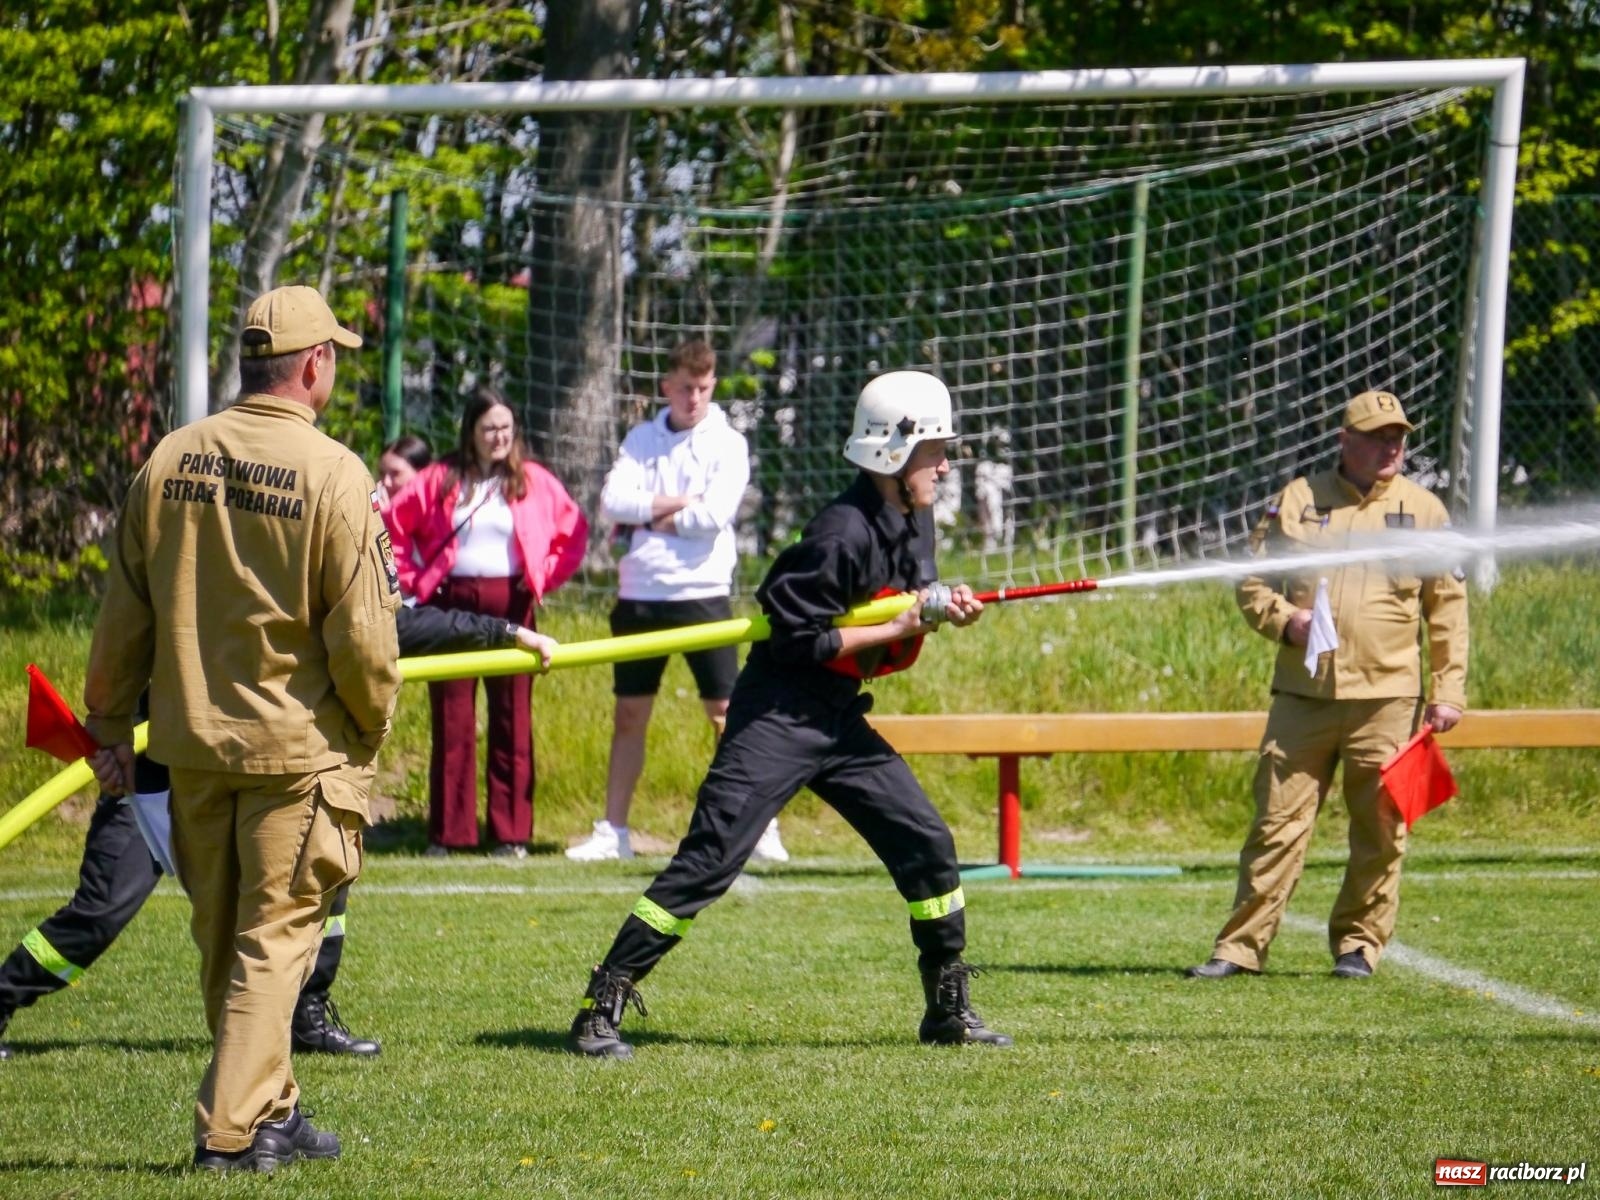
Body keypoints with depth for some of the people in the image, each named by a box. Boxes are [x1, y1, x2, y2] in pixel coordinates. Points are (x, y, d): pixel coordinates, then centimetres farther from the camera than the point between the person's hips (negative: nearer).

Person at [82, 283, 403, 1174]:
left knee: (222, 938, 17)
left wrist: (110, 722, 15)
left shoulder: (171, 460, 1)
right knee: (276, 938, 2)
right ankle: (235, 1129, -2)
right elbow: (362, 632, -14)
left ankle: (270, 1110, 28)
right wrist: (373, 728, 2)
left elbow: (124, 613, 6)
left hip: (190, 742, 5)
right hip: (299, 743, -5)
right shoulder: (335, 475, -13)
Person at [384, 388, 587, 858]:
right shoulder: (439, 480, 4)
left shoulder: (535, 482, 5)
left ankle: (511, 833, 5)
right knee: (451, 719, 2)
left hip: (510, 606, 0)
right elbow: (392, 525, 6)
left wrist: (545, 576, 3)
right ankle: (447, 832, 6)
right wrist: (411, 578, 2)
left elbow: (575, 532, 11)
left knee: (512, 720, 1)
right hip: (452, 604, 0)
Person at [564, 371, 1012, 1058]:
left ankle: (948, 1011, 17)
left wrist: (943, 609, -3)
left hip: (840, 719, 9)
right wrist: (897, 629, -16)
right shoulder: (843, 532, -20)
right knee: (709, 860, -13)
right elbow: (801, 639, -21)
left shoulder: (914, 522, 7)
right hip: (778, 716, -9)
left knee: (927, 845, 5)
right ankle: (601, 1008, -11)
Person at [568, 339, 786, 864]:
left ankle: (760, 827, -2)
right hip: (640, 594, 4)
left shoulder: (727, 444, -1)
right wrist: (681, 502, -11)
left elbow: (714, 515, -15)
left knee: (727, 713, -4)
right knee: (629, 714, 8)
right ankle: (613, 831, 13)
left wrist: (649, 515, -6)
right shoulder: (641, 439, 9)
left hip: (702, 592, -4)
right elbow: (612, 503, -5)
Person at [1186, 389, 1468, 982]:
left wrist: (1449, 690, 0)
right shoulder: (1297, 500, 8)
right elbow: (1251, 581, 12)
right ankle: (1241, 945, 1)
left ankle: (1358, 944, 14)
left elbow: (1448, 609, 7)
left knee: (1380, 830, 1)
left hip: (1387, 697, 0)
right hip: (1302, 694, 0)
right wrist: (1283, 618, -8)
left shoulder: (1424, 510, 8)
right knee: (1278, 821, -2)